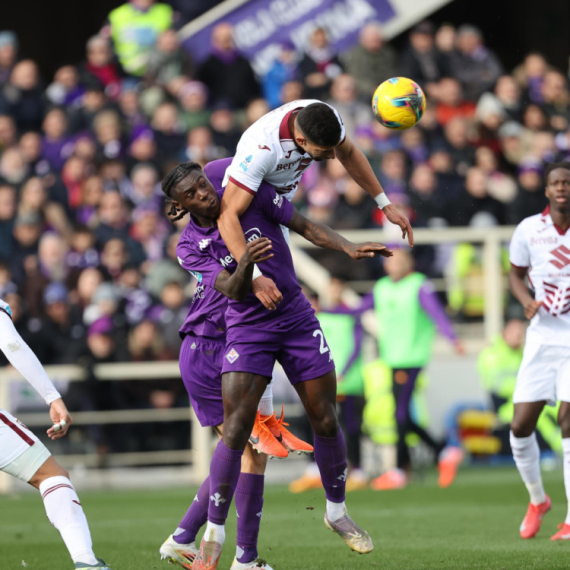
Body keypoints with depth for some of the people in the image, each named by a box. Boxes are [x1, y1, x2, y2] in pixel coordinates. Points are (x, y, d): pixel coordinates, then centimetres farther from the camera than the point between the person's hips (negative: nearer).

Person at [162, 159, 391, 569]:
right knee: (236, 430, -15)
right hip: (247, 330, -2)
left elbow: (305, 226, -2)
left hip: (297, 319, 2)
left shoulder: (249, 195, -8)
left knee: (325, 422, 3)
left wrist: (350, 248, -16)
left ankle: (337, 512, 26)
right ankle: (214, 537, -6)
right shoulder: (192, 246, -8)